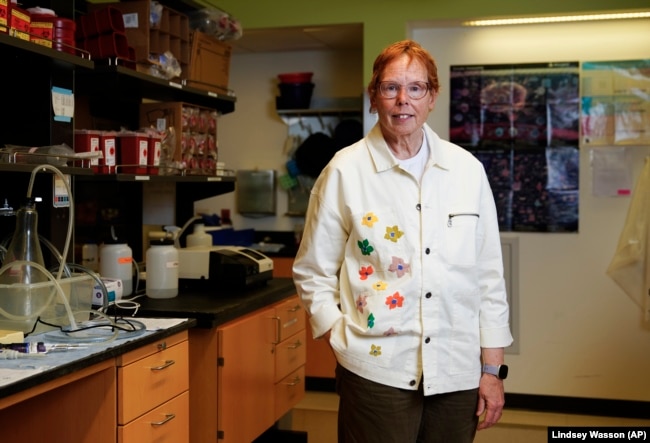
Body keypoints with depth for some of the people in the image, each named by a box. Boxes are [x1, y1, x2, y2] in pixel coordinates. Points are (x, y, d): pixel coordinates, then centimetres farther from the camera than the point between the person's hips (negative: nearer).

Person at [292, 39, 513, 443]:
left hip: (457, 373, 3)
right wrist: (345, 342, -5)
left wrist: (492, 368, 5)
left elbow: (489, 274, 6)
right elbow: (313, 273, 3)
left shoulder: (468, 169, 2)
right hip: (377, 370, -2)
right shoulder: (346, 171, -4)